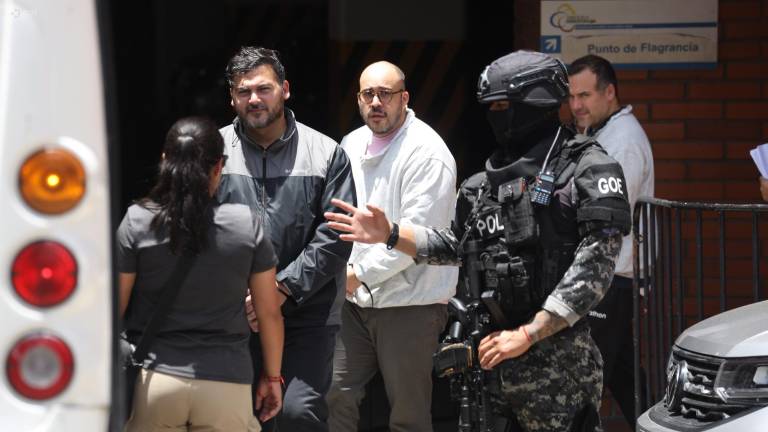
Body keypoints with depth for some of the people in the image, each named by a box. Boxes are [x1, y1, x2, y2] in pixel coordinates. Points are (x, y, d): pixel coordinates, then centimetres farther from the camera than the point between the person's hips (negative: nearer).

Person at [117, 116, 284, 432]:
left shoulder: (137, 222, -3)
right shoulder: (246, 224, 0)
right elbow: (269, 313, 5)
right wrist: (273, 376, 16)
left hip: (153, 379, 0)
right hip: (227, 381, 0)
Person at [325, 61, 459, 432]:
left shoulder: (425, 153, -13)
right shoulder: (351, 145, 12)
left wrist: (362, 273, -15)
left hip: (410, 303, -7)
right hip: (355, 300, 7)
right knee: (336, 394, 5)